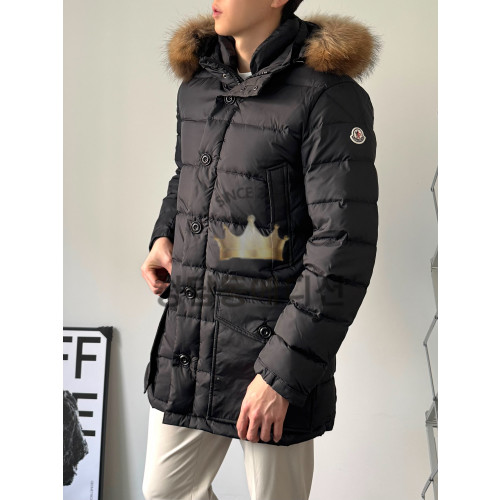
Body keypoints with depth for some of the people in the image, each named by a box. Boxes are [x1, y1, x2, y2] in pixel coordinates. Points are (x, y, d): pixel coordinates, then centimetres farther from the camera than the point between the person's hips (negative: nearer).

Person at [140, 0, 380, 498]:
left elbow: (343, 247, -17)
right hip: (187, 343, 7)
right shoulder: (197, 83, 9)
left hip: (275, 346, -6)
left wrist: (282, 372, -18)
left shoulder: (328, 97, -13)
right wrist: (163, 236, 5)